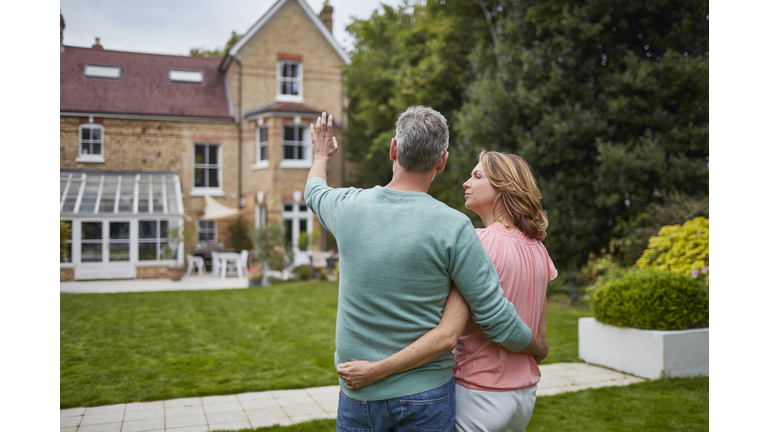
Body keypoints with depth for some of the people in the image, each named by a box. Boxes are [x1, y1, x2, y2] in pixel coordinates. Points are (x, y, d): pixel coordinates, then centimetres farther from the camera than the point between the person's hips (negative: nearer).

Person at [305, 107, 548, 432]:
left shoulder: (348, 206, -8)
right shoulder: (453, 228, -18)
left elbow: (314, 191, 19)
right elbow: (498, 320, -13)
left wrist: (321, 155, 40)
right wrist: (539, 348, 8)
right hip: (425, 396, -2)